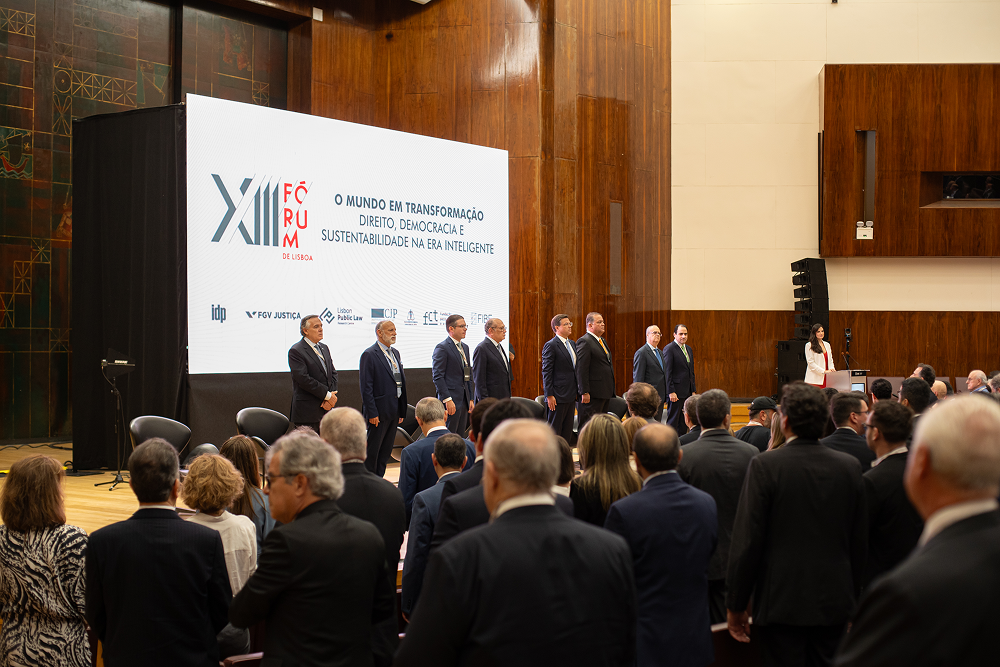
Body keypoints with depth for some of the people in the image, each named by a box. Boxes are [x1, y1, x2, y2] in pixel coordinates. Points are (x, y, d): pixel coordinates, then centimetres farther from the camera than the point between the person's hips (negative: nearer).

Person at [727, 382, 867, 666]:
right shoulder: (850, 466, 0)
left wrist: (736, 605, -2)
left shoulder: (765, 466, -13)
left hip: (782, 603, -4)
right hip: (834, 602, 4)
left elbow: (747, 541, -12)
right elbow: (859, 542, 7)